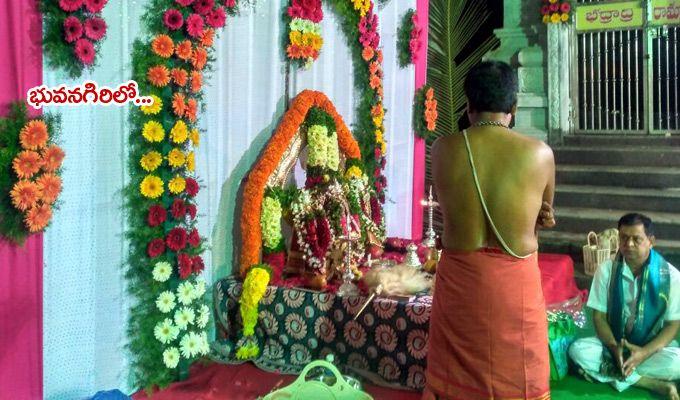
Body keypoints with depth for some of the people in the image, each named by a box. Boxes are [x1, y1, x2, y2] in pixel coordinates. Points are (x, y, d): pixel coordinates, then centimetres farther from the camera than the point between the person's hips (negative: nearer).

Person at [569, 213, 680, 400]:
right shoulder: (606, 270, -7)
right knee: (578, 350, -28)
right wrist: (614, 347, -23)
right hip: (613, 344, 2)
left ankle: (609, 370, -19)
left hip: (652, 346, -2)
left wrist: (645, 352, -24)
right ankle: (654, 384, -24)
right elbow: (599, 316, -5)